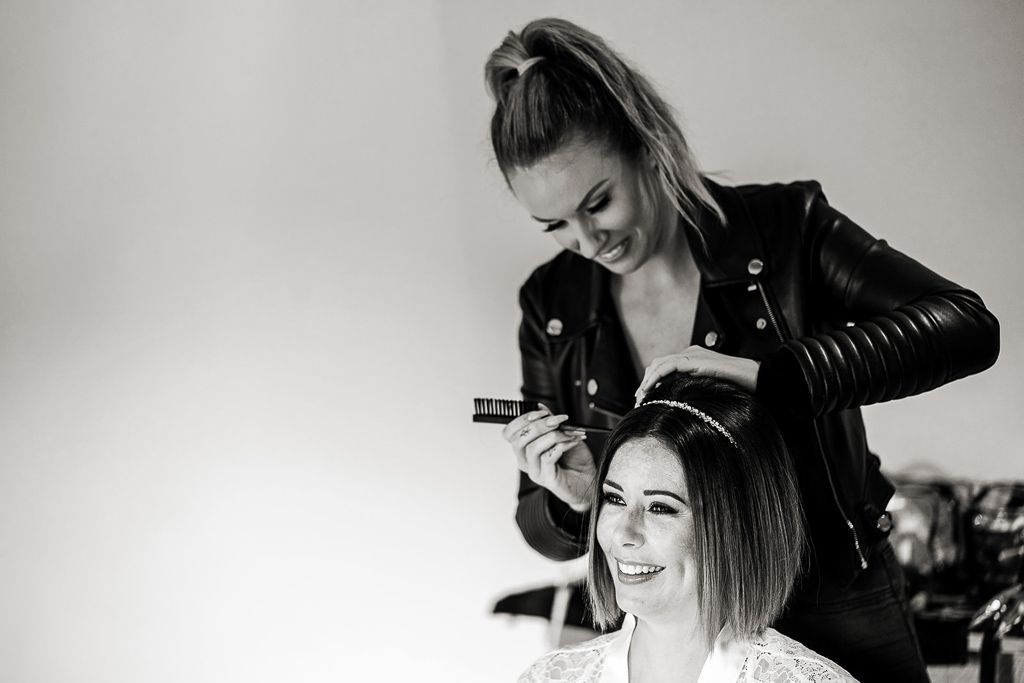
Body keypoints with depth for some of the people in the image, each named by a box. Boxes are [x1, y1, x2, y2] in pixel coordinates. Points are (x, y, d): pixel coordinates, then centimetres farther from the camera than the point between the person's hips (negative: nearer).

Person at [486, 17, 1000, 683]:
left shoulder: (784, 231, -13)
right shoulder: (551, 306, -4)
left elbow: (967, 326, -26)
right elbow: (546, 531, 2)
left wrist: (766, 374, -35)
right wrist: (572, 500, -22)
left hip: (839, 621, -2)